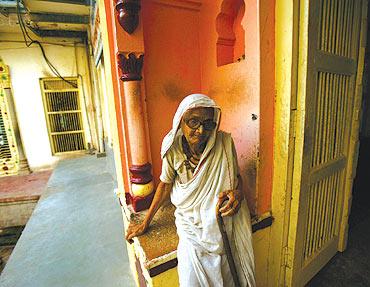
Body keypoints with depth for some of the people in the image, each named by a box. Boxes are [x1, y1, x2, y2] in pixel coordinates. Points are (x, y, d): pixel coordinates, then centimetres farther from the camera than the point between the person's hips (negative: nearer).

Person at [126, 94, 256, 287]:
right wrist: (145, 223, 5)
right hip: (190, 222, 0)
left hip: (222, 219, 1)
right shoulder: (173, 147, -16)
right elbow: (165, 185, -2)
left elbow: (236, 176, 0)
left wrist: (238, 193, -25)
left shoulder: (225, 142, -16)